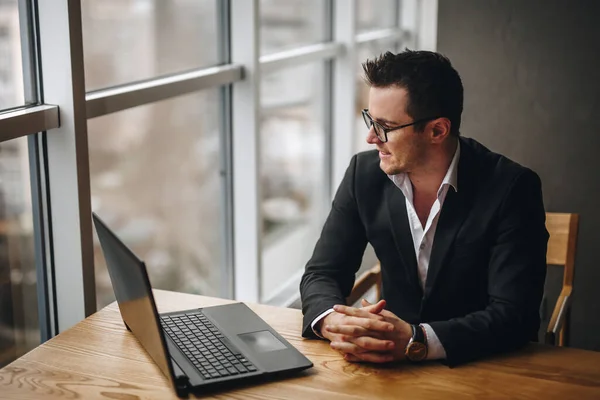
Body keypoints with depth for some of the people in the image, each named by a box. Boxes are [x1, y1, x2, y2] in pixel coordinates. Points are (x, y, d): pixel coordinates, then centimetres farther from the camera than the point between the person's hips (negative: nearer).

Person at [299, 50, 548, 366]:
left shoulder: (511, 188, -16)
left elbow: (514, 315, -21)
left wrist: (413, 341, -35)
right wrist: (334, 323, -25)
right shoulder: (364, 174, -5)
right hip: (394, 364, 2)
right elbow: (321, 273, -1)